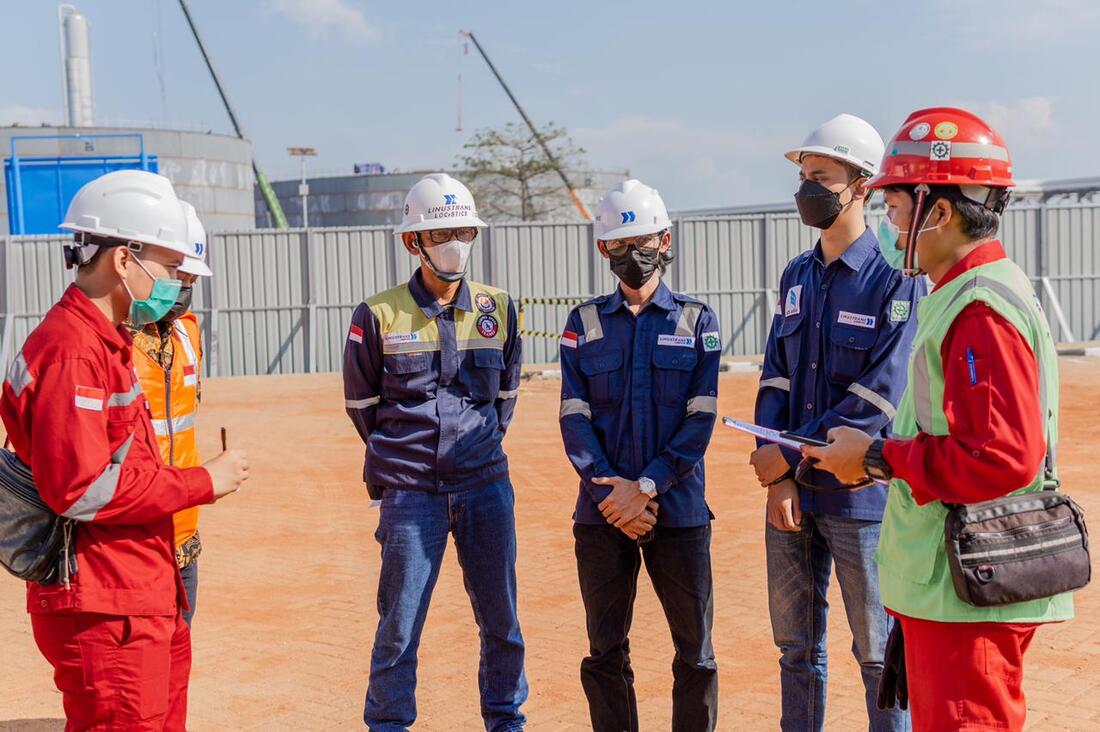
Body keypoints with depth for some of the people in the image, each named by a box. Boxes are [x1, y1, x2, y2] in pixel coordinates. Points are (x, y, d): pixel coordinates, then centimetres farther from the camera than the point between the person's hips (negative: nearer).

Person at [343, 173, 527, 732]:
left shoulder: (498, 308, 4)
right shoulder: (379, 317, -5)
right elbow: (361, 403, 7)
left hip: (486, 484, 3)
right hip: (410, 492, -3)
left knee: (501, 619, 11)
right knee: (399, 625, 3)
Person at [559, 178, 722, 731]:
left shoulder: (696, 320, 5)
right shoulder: (584, 323, 8)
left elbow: (700, 418, -3)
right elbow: (574, 417, 0)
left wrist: (648, 485, -14)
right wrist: (613, 487, -12)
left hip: (679, 510, -1)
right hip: (602, 512, 1)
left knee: (696, 650, 5)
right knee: (605, 650, 9)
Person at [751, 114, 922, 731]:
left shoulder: (896, 282, -10)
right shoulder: (797, 277, 11)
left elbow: (877, 400, -17)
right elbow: (774, 380, 8)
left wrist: (789, 455, -14)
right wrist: (777, 478, -5)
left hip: (860, 494, -6)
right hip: (791, 492, 6)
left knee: (880, 654, 6)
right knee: (796, 646, 16)